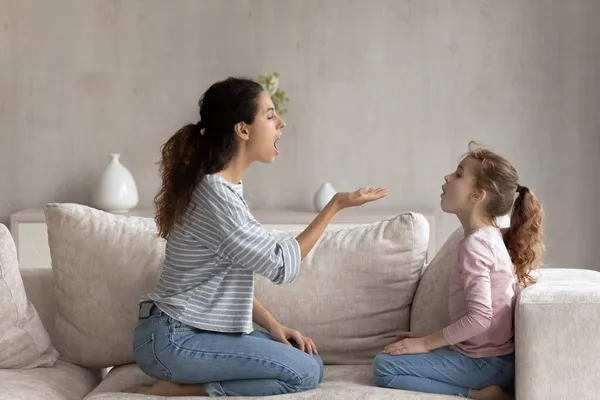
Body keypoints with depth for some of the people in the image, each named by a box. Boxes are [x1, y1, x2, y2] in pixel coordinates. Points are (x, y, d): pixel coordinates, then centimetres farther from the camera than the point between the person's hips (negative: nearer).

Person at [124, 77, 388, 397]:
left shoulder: (225, 187, 10)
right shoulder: (214, 194, -21)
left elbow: (233, 276, 14)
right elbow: (282, 266, -16)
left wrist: (273, 327, 3)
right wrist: (336, 203, -11)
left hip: (197, 329, 10)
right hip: (173, 340, -10)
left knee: (307, 360, 5)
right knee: (305, 373, -13)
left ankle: (184, 383, 1)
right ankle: (178, 390, -9)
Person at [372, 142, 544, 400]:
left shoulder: (475, 243, -19)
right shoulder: (493, 236, 9)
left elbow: (480, 317, -27)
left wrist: (426, 342, -15)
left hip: (485, 362, -9)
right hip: (496, 356, 9)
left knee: (384, 366, -9)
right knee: (399, 357, 20)